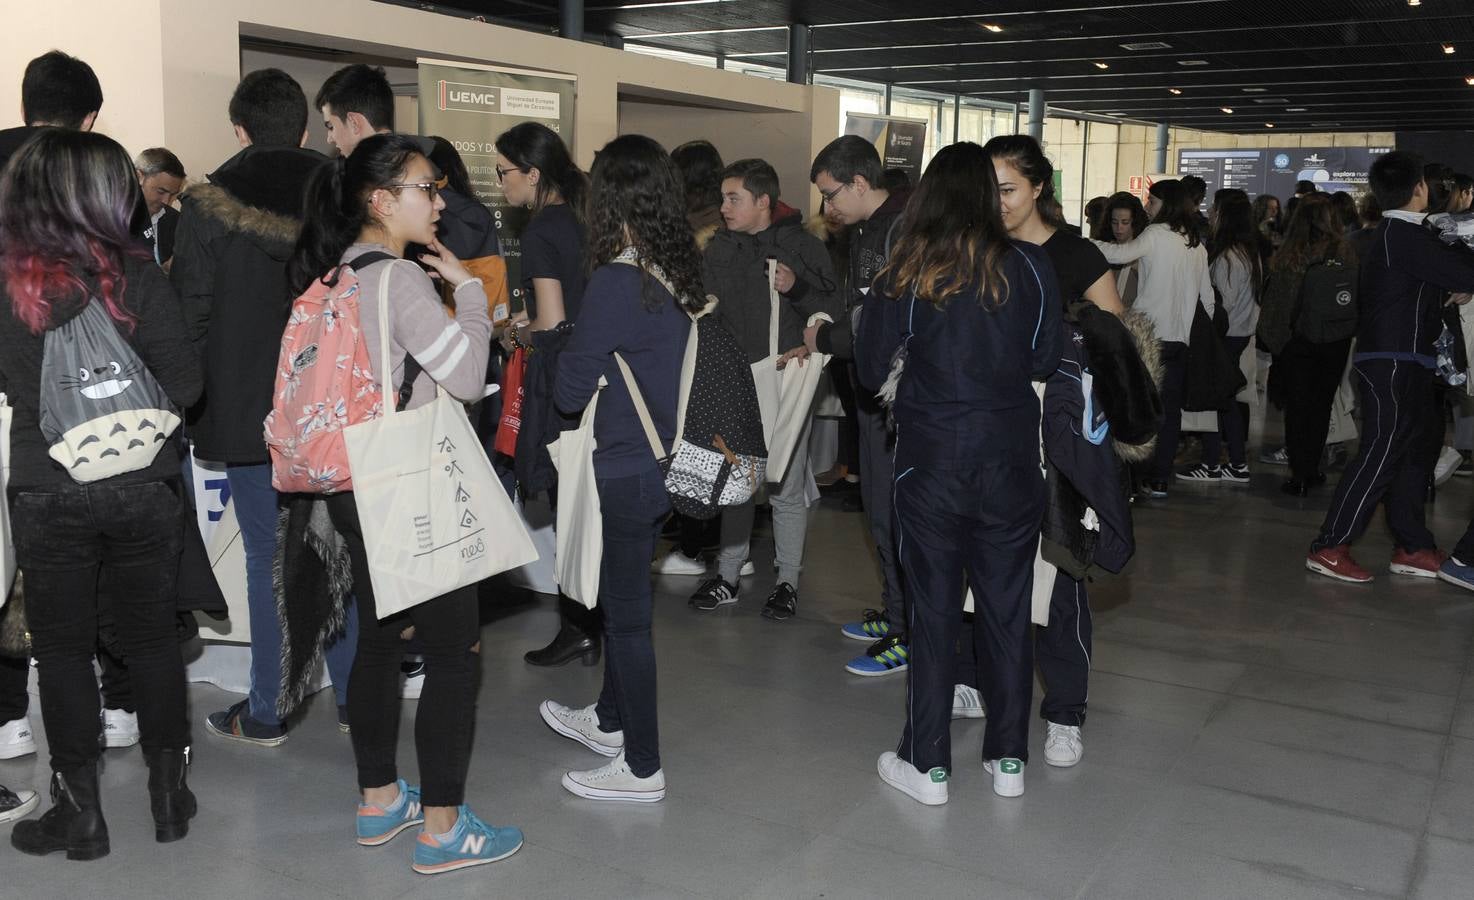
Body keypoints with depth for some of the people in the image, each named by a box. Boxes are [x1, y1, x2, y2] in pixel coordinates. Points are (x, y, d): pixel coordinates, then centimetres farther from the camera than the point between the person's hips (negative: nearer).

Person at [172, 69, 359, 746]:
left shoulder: (208, 206, -7)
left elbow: (190, 316, -6)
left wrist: (193, 408, 4)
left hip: (248, 411, -3)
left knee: (268, 559, 4)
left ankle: (264, 713, 13)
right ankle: (353, 693, 20)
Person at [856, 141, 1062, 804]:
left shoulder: (906, 274, -7)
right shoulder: (1030, 266, -4)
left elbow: (870, 370, -2)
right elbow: (1045, 362, 3)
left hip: (931, 461, -1)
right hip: (1012, 462, 2)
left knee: (932, 610, 8)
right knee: (1007, 608, 12)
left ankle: (928, 765, 16)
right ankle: (1009, 760, 23)